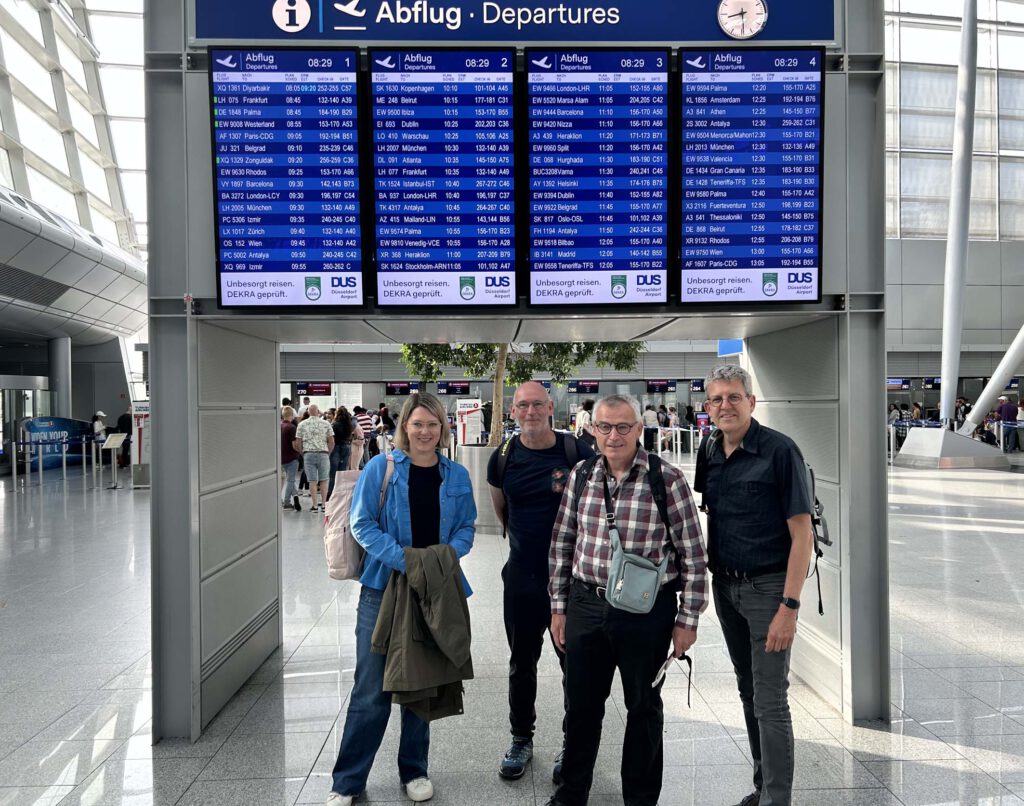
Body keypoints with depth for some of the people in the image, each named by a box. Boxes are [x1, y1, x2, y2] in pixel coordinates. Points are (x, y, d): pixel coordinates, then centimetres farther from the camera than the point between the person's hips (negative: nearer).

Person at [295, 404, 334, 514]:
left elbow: (297, 444, 2)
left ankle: (314, 506, 4)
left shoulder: (302, 424, 3)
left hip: (308, 454, 0)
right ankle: (323, 505, 8)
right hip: (323, 454, 0)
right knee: (323, 480, 8)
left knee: (312, 481, 4)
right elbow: (331, 442, 2)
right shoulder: (326, 423, 3)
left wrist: (303, 453, 15)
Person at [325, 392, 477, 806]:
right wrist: (403, 559, -19)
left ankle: (414, 771, 32)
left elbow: (466, 527, 7)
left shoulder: (457, 476, 4)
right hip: (384, 587, -3)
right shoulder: (380, 468, -5)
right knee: (371, 689, 1)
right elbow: (362, 524, -8)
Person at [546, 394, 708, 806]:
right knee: (581, 705, 16)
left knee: (643, 707, 16)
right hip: (586, 606, 3)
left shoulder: (667, 479, -11)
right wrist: (559, 606, 9)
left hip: (647, 612, -3)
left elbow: (693, 554, -7)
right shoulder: (580, 476, 1)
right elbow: (562, 544, 8)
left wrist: (687, 619, -6)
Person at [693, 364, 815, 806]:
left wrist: (789, 607, -19)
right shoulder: (709, 451, 4)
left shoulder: (779, 450, -14)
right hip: (725, 585, 6)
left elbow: (802, 534, -15)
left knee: (770, 700, -1)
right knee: (748, 690, 17)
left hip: (767, 587, -6)